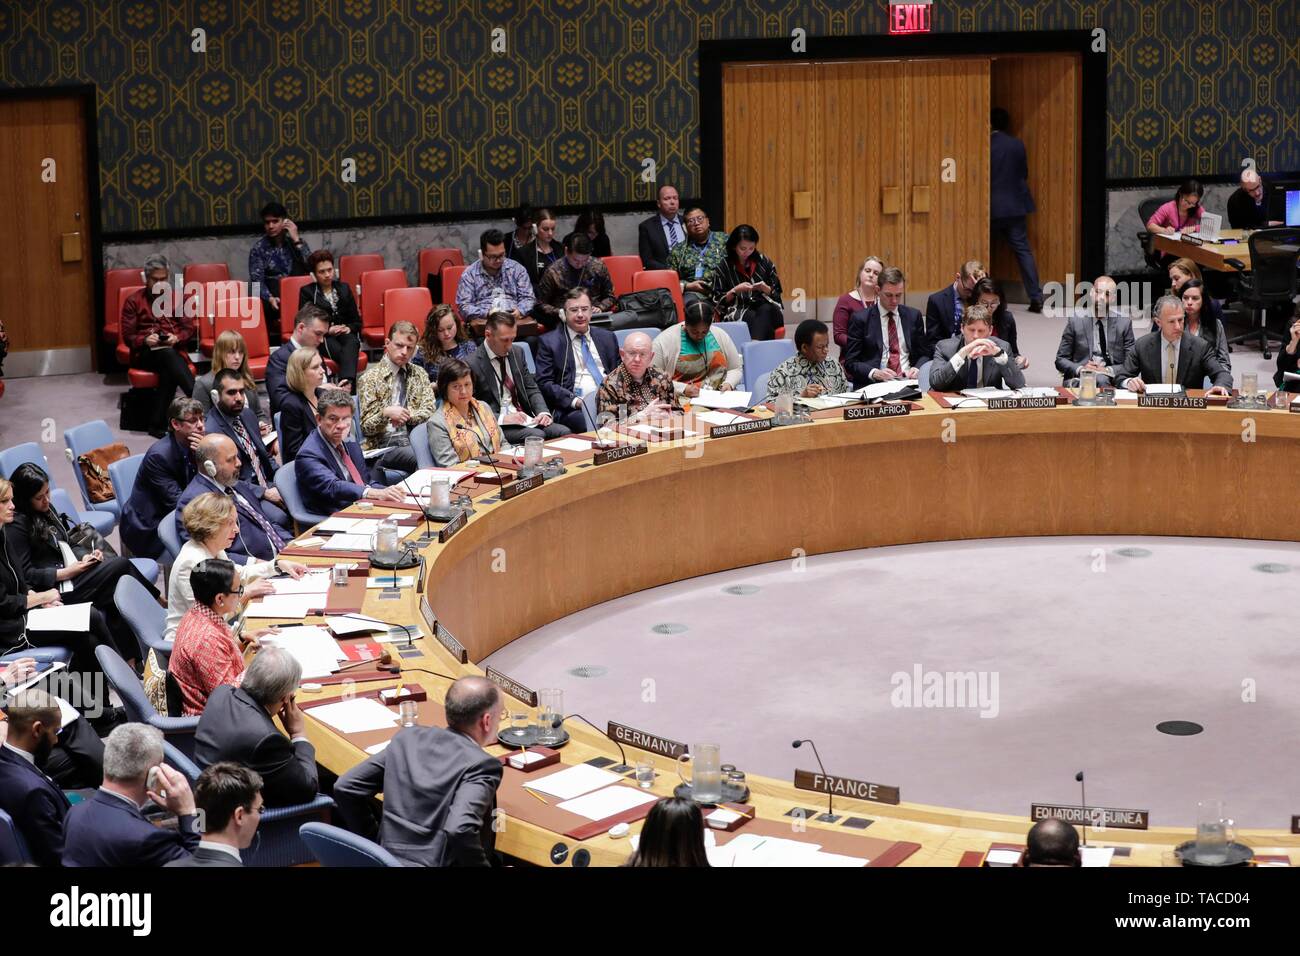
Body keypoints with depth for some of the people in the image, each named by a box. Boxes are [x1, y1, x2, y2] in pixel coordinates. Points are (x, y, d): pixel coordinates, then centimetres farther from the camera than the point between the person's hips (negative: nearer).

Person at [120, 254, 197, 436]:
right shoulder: (133, 301, 13)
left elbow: (190, 328, 15)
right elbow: (128, 336, 9)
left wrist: (177, 338, -8)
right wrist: (145, 340, -13)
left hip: (173, 350, 2)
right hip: (145, 353, -2)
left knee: (169, 373, -38)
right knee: (167, 354, -40)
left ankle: (158, 424, -40)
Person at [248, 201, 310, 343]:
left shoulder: (297, 242, 11)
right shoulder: (258, 248, 5)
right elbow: (257, 280, -8)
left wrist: (296, 241, -10)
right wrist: (270, 298, -27)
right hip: (272, 294, -3)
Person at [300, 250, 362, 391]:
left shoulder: (343, 289, 22)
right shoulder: (307, 292, 11)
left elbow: (357, 320, 20)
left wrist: (349, 328, -4)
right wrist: (328, 330, -13)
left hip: (345, 334, 2)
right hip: (321, 338, -2)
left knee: (351, 343, -37)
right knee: (346, 354, -36)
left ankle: (346, 383, -60)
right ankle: (347, 387, -53)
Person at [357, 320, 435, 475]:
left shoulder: (419, 374, 19)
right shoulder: (370, 378, 5)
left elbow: (429, 412, 9)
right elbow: (366, 427, 1)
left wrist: (406, 415, -8)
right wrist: (385, 413, -18)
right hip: (386, 445, -4)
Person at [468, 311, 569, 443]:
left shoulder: (517, 352, 12)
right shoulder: (472, 365, -9)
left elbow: (532, 389, 17)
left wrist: (544, 412, -3)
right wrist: (503, 418, -21)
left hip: (525, 419, 7)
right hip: (497, 424, -7)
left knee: (564, 432, -17)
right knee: (537, 436, -31)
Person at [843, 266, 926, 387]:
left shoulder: (913, 316, 14)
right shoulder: (861, 318, 3)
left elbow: (923, 354, 19)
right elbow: (850, 362, 1)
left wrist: (917, 368, -3)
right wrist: (874, 373, -17)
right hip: (874, 386, -2)